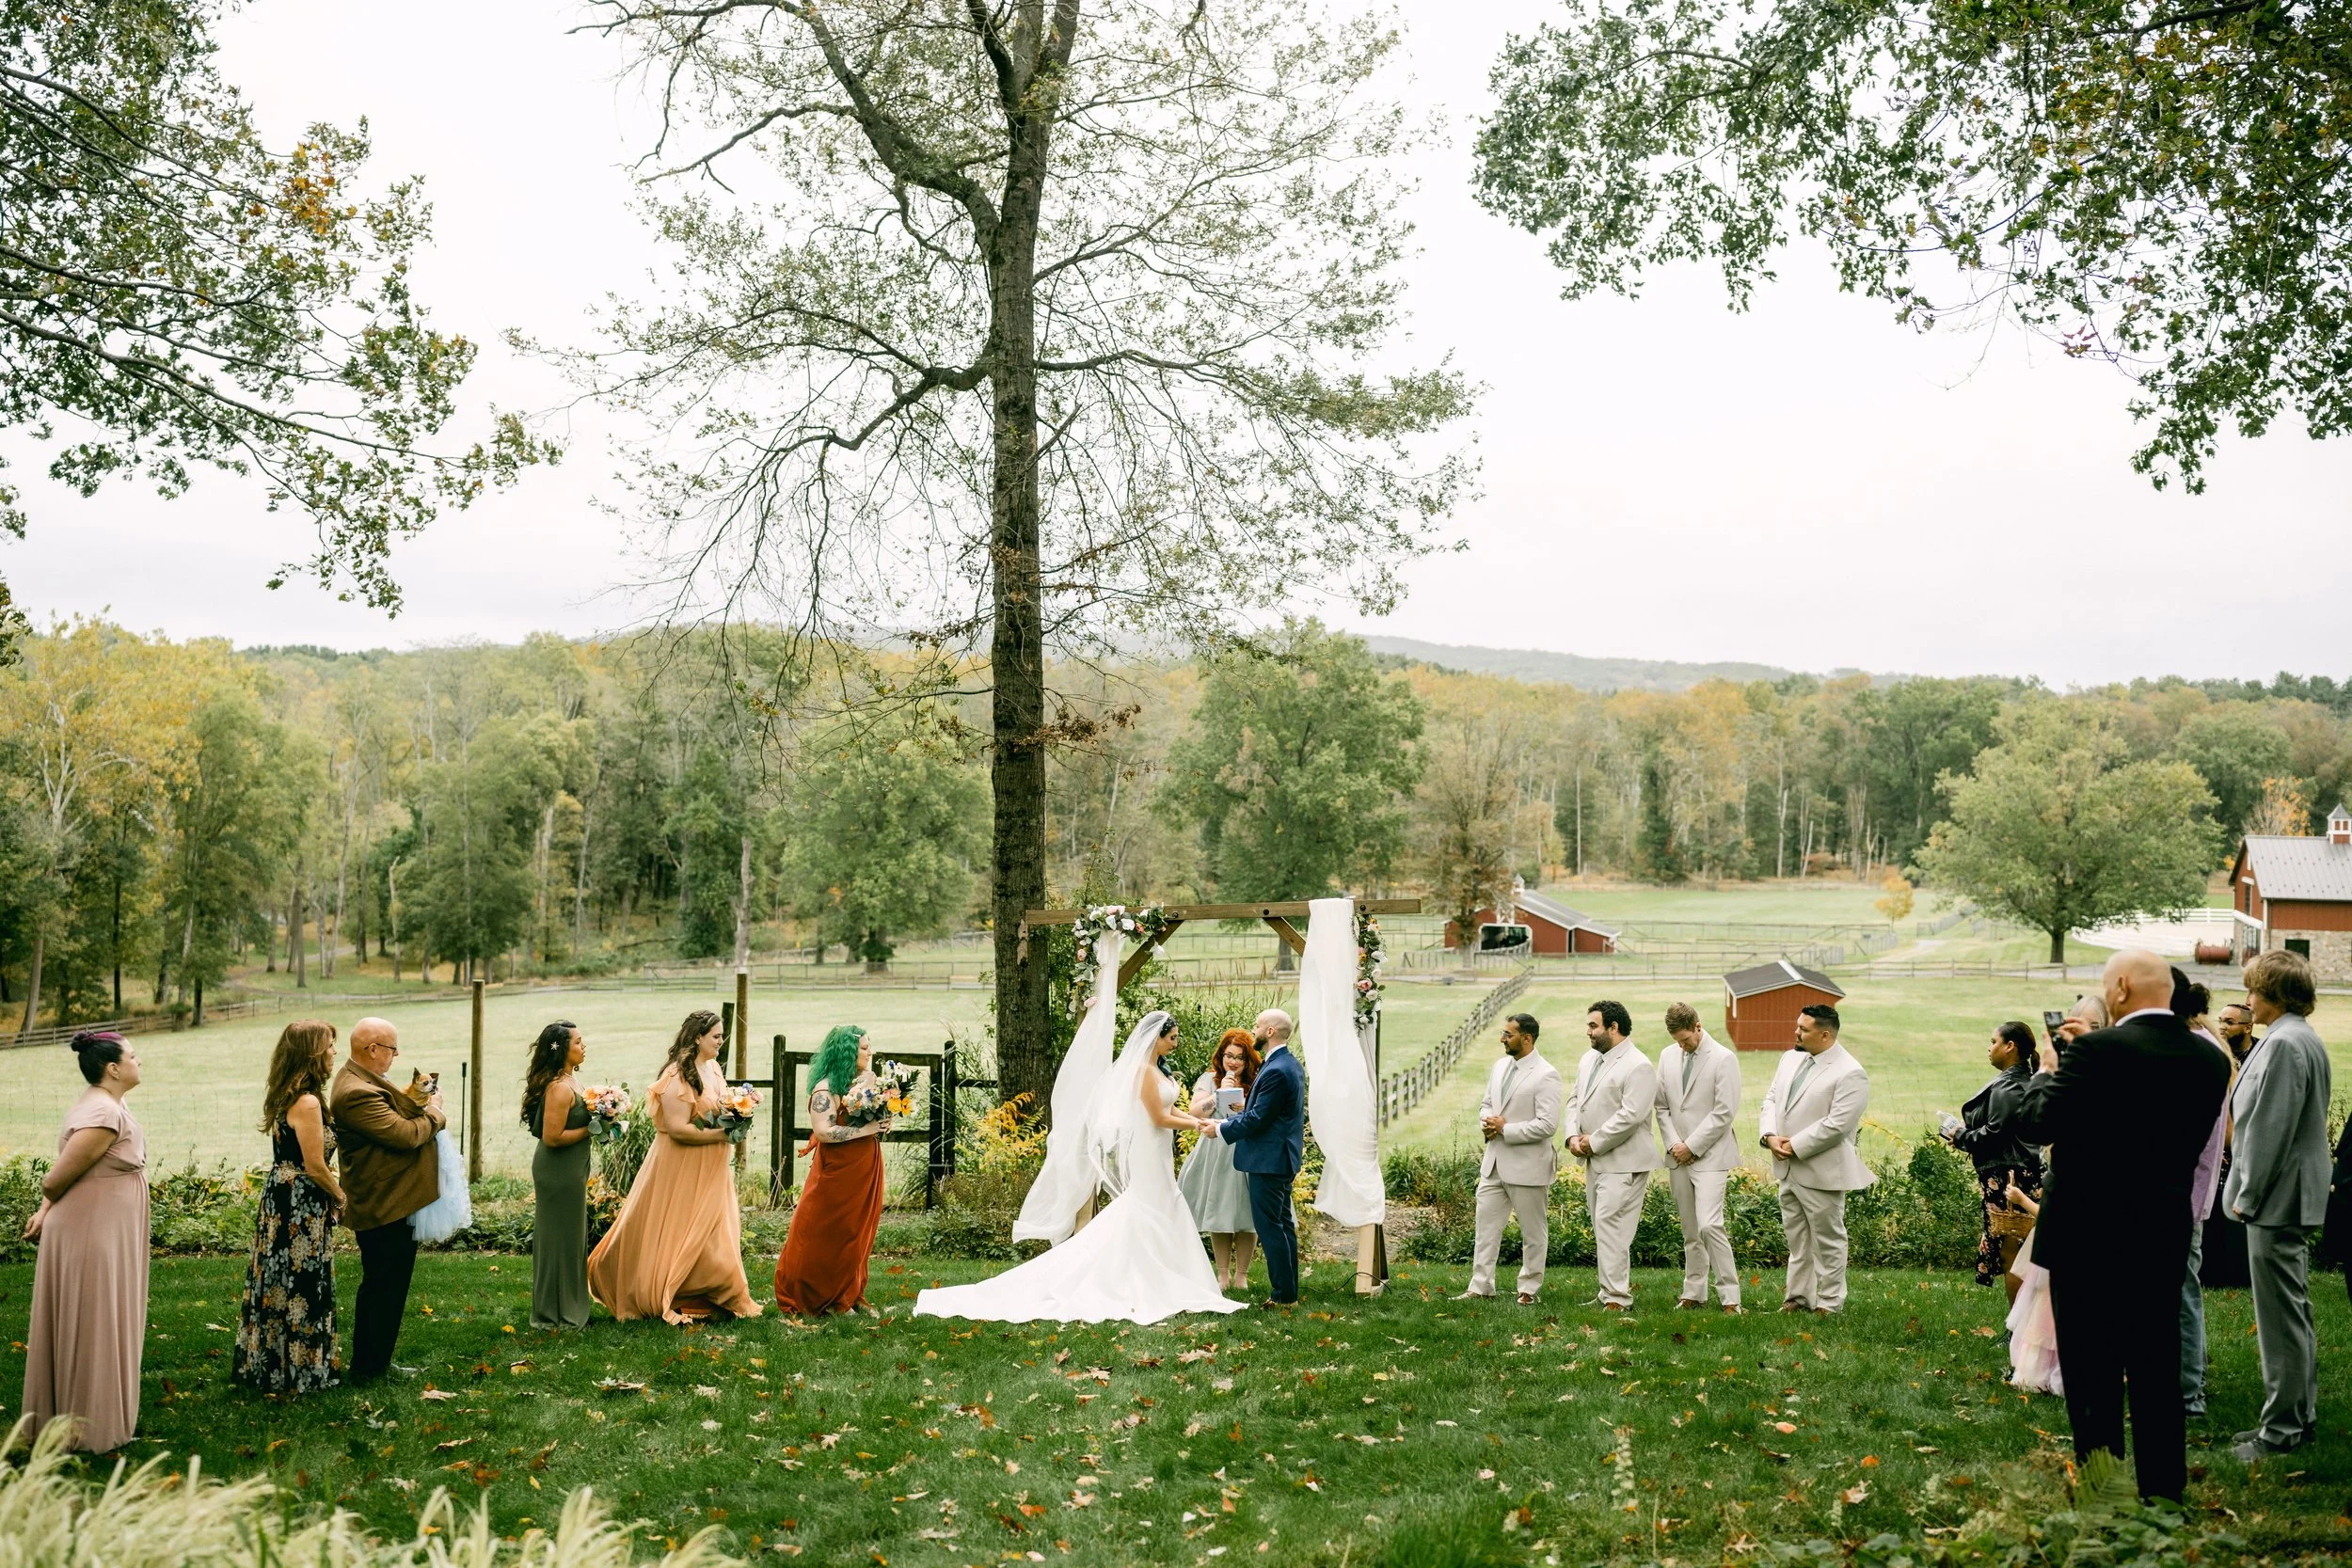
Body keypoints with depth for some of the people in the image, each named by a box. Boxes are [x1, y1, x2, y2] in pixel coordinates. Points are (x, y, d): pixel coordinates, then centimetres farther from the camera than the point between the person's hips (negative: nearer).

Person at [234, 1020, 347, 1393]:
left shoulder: (285, 1097, 9)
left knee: (279, 1283, 16)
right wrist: (340, 1196, -4)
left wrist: (331, 1193, 15)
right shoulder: (307, 1103, -21)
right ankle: (298, 1372, 11)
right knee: (301, 1286, 1)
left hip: (279, 1198, 9)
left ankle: (266, 1363, 26)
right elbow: (315, 1166, -19)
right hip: (301, 1207, -9)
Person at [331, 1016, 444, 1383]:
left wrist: (414, 1099, 1)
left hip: (392, 1203, 11)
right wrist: (434, 1111, -9)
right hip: (383, 1208, -11)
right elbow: (405, 1134, -25)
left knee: (390, 1286, 19)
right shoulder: (356, 1092, -24)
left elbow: (392, 1117, 17)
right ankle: (367, 1369, 12)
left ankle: (378, 1362, 29)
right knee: (381, 1288, 1)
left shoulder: (363, 1081, 11)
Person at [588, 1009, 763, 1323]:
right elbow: (678, 1128, -25)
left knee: (713, 1234, 12)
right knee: (678, 1234, -1)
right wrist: (722, 1134, -21)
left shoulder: (713, 1067, 8)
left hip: (711, 1168, 9)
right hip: (682, 1168, -9)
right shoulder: (678, 1075, -20)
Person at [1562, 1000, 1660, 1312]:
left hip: (1622, 1162, -9)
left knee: (1610, 1225, -13)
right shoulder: (1590, 1059, 13)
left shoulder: (1638, 1067, -15)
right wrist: (1573, 1136, 1)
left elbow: (1630, 1115, -22)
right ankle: (1610, 1291, 20)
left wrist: (1594, 1142, -16)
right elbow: (1575, 1099, 18)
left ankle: (1617, 1297, -9)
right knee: (1601, 1225, 12)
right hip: (1595, 1160, 9)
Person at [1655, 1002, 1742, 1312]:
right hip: (1679, 1157, 6)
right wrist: (1673, 1144, -2)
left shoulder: (1724, 1058, -8)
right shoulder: (1668, 1057, 10)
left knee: (1709, 1225, -16)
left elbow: (1725, 1111, -12)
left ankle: (1730, 1296, -8)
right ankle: (1694, 1294, 17)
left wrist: (1691, 1146, -11)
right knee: (1690, 1231, 10)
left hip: (1710, 1156, -6)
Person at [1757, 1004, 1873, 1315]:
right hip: (1788, 1169, 8)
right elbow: (1771, 1099, 11)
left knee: (1827, 1240, 5)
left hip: (1821, 1172, -8)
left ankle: (1830, 1303, 15)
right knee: (1797, 1238, 17)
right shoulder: (1791, 1059, 9)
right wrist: (1770, 1135, -7)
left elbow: (1836, 1125, -22)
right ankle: (1798, 1296, 28)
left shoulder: (1849, 1074, -17)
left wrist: (1794, 1147, -19)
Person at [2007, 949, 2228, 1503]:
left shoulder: (2095, 1051, -18)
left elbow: (2034, 1123, -15)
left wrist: (2046, 1074, 2)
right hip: (2166, 1238, 6)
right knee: (2157, 1374, 14)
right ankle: (2163, 1490, 21)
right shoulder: (2209, 1059, 2)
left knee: (2093, 1376, 4)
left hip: (2090, 1236, -6)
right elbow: (2192, 1138, 12)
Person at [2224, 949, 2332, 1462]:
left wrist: (2247, 1196, -15)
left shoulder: (2282, 1044, -20)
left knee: (2282, 1317, -4)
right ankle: (2299, 1416, 26)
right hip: (2297, 1197, 11)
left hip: (2276, 1198, -11)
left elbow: (2270, 1130, -22)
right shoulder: (2308, 1040, 13)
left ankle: (2283, 1428, 2)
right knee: (2294, 1313, 17)